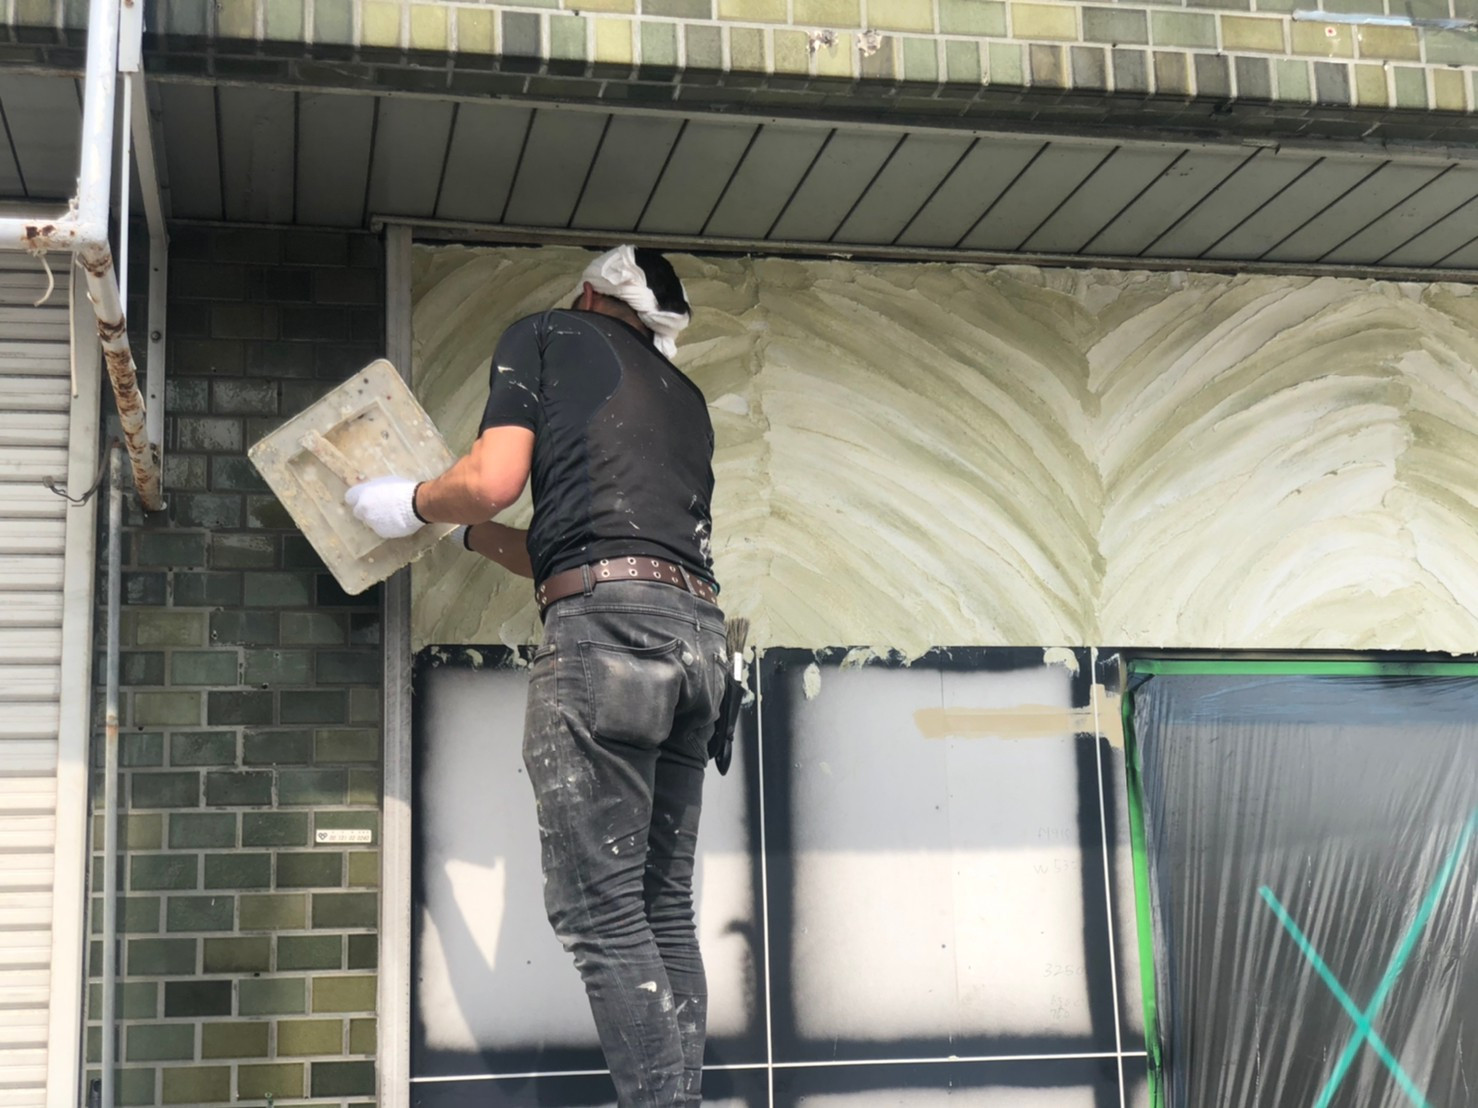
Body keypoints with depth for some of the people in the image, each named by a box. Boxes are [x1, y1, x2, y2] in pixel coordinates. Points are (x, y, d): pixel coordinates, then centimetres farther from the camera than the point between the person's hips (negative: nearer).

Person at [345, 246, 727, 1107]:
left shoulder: (548, 336, 13)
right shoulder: (683, 396, 30)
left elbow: (492, 481, -2)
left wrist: (411, 504, 18)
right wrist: (466, 535, 42)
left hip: (604, 626, -7)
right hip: (697, 626, 7)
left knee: (599, 911, -8)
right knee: (665, 909, 9)